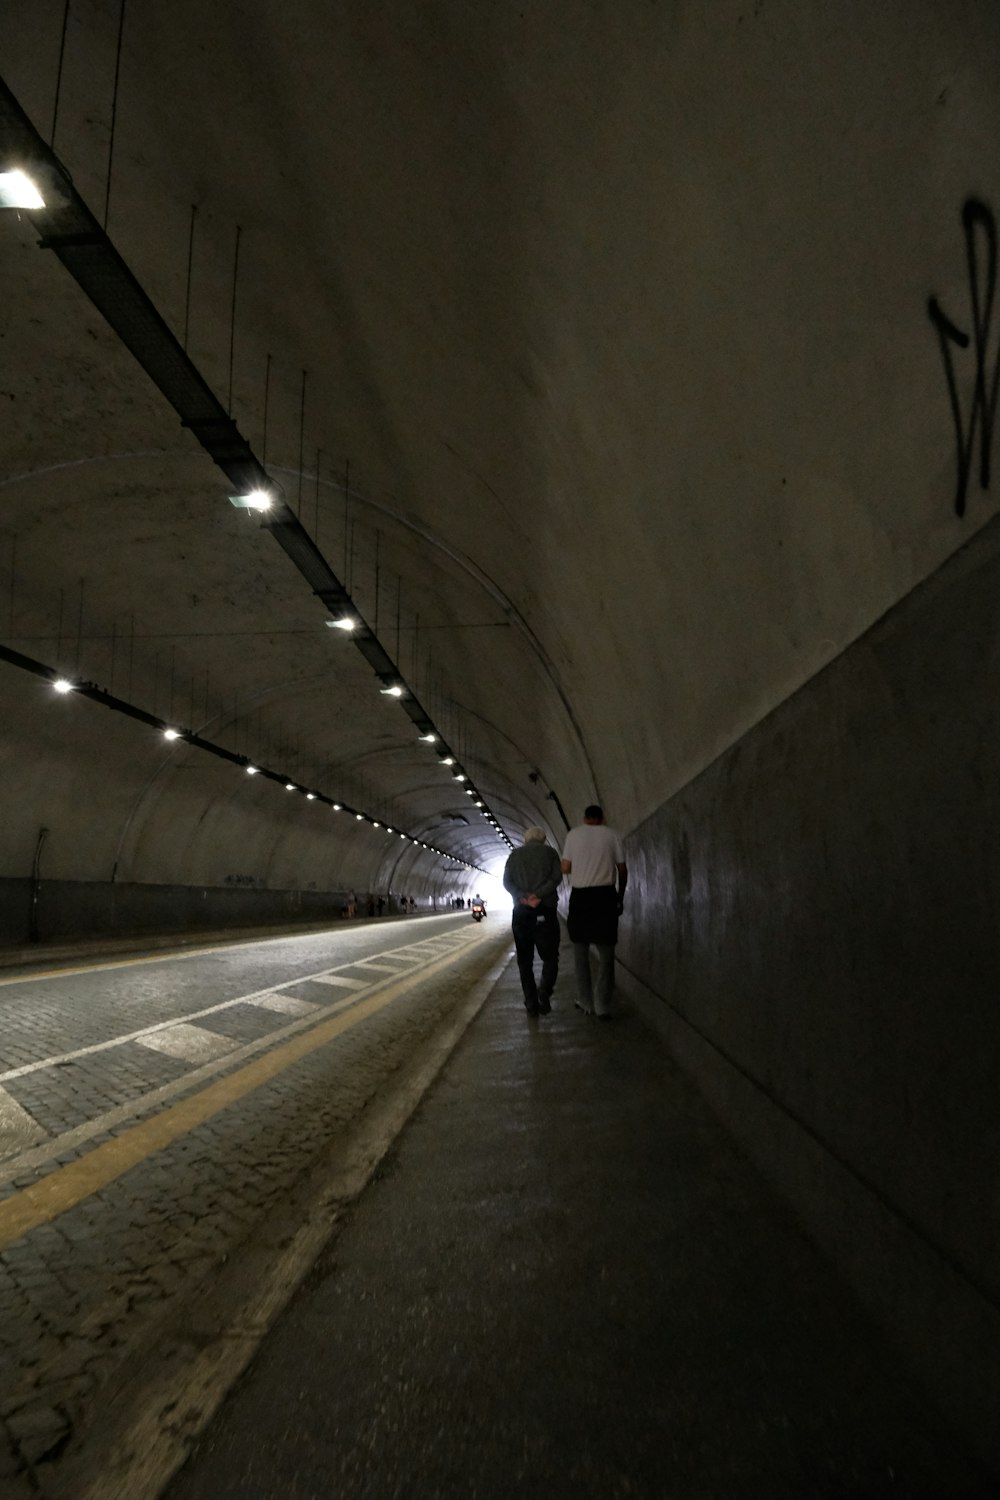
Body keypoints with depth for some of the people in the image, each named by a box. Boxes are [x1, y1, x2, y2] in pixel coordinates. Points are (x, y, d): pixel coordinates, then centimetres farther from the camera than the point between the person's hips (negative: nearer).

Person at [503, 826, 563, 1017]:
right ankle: (544, 991, -18)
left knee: (525, 961, 9)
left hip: (521, 912, 2)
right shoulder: (549, 852, 7)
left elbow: (507, 882, 0)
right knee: (550, 957, 6)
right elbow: (557, 876, -9)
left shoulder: (515, 855, 13)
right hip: (545, 911, -2)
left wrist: (522, 897, -11)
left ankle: (531, 1004, 5)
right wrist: (539, 894, -15)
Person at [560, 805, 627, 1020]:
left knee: (581, 951, 13)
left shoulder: (573, 834, 3)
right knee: (606, 954, 6)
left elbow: (565, 868, 0)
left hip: (580, 896, 0)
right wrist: (621, 897, 16)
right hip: (605, 895, 0)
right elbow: (623, 870, 4)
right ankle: (603, 1006, 1)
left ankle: (586, 1003, 14)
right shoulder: (611, 835, 4)